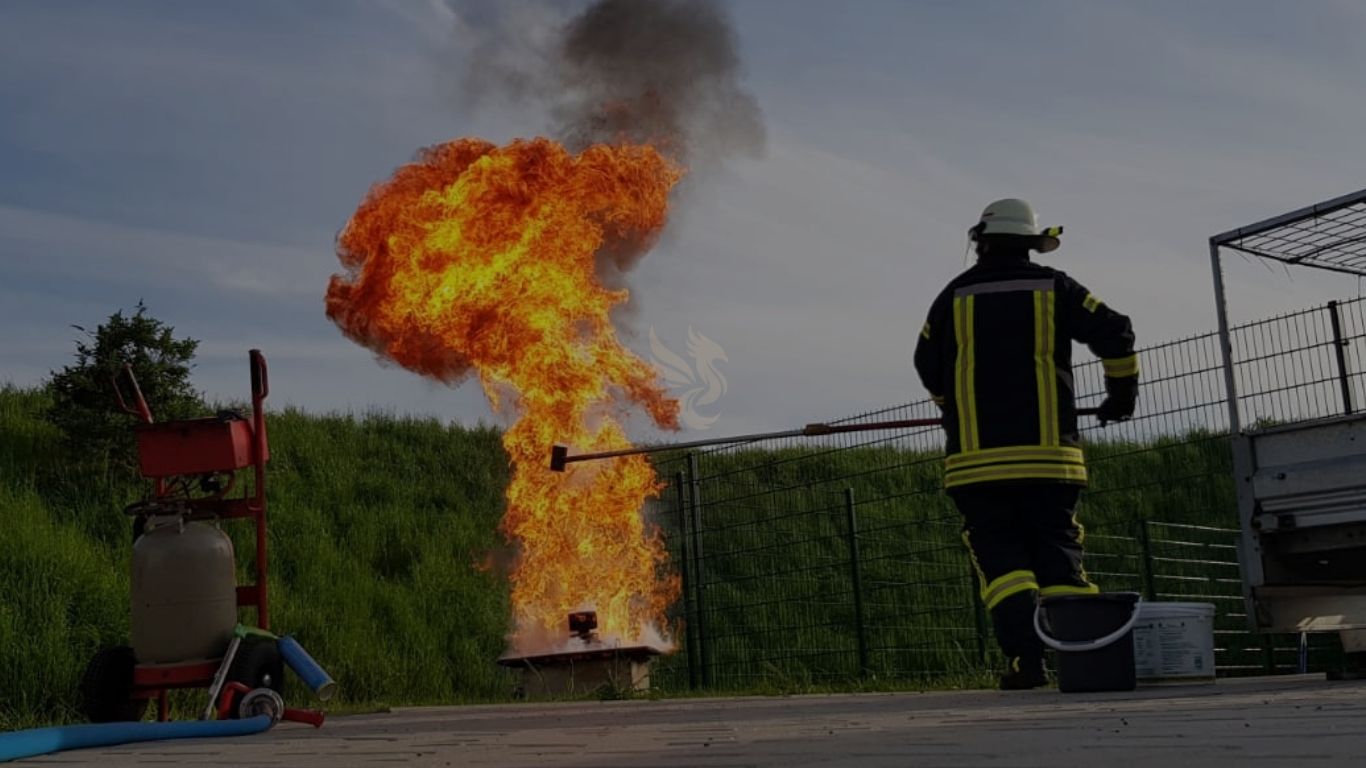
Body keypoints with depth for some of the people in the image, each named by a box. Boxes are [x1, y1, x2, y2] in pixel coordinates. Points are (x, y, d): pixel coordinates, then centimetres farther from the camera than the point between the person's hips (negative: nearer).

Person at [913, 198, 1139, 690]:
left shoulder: (956, 295, 8)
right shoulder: (1054, 288, 8)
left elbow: (928, 365, 15)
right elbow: (1114, 332, 3)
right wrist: (1123, 390, 19)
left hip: (977, 454, -1)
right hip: (1049, 448, 1)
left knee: (999, 556, 2)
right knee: (1057, 552, 8)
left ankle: (1027, 657, -12)